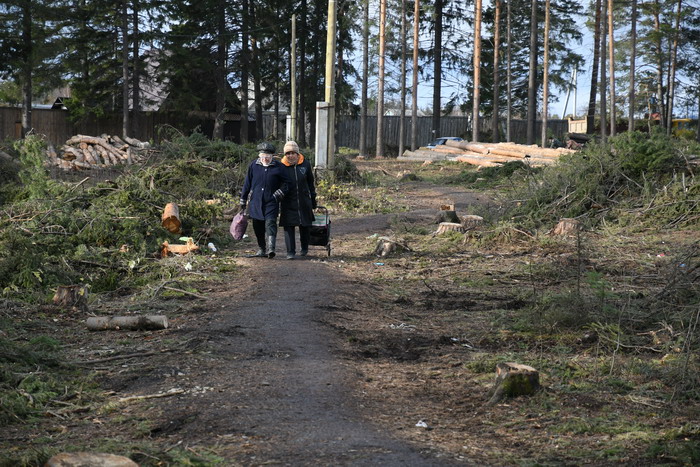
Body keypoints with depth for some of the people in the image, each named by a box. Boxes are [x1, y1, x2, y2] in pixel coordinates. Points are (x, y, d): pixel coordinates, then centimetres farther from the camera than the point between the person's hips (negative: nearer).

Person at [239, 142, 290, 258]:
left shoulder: (278, 167, 0)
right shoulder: (253, 166, 6)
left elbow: (286, 183, 6)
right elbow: (247, 183, 12)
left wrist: (278, 195, -6)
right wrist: (243, 200, 13)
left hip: (271, 202, -3)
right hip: (256, 202, 3)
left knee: (270, 223, -16)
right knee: (258, 227, 8)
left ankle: (270, 248, -25)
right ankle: (262, 249, 22)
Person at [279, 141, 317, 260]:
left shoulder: (305, 164, 1)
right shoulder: (282, 166, -5)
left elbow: (311, 183, 11)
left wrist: (313, 200, 13)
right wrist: (277, 203, 0)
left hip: (304, 201, 2)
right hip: (288, 203, -2)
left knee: (305, 226, 11)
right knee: (288, 226, -7)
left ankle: (304, 249, 30)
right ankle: (290, 252, -4)